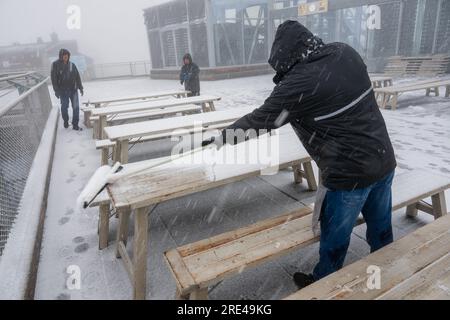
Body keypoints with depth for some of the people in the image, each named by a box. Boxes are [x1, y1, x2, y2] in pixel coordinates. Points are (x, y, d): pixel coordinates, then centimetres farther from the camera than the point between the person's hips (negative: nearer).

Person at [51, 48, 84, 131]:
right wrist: (56, 90, -10)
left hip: (73, 89, 2)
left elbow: (77, 77, 10)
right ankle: (66, 122, 31)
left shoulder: (72, 64, 5)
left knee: (76, 107, -3)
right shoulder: (55, 65, -3)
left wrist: (80, 87, 7)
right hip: (63, 91, -2)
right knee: (64, 107, 9)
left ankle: (75, 125, 4)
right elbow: (54, 78, -4)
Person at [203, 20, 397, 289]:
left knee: (335, 237, 15)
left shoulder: (297, 84, -21)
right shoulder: (346, 52, -1)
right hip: (385, 161, 8)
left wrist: (221, 138, 2)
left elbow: (260, 120, -12)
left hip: (349, 173, -7)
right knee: (381, 227, 25)